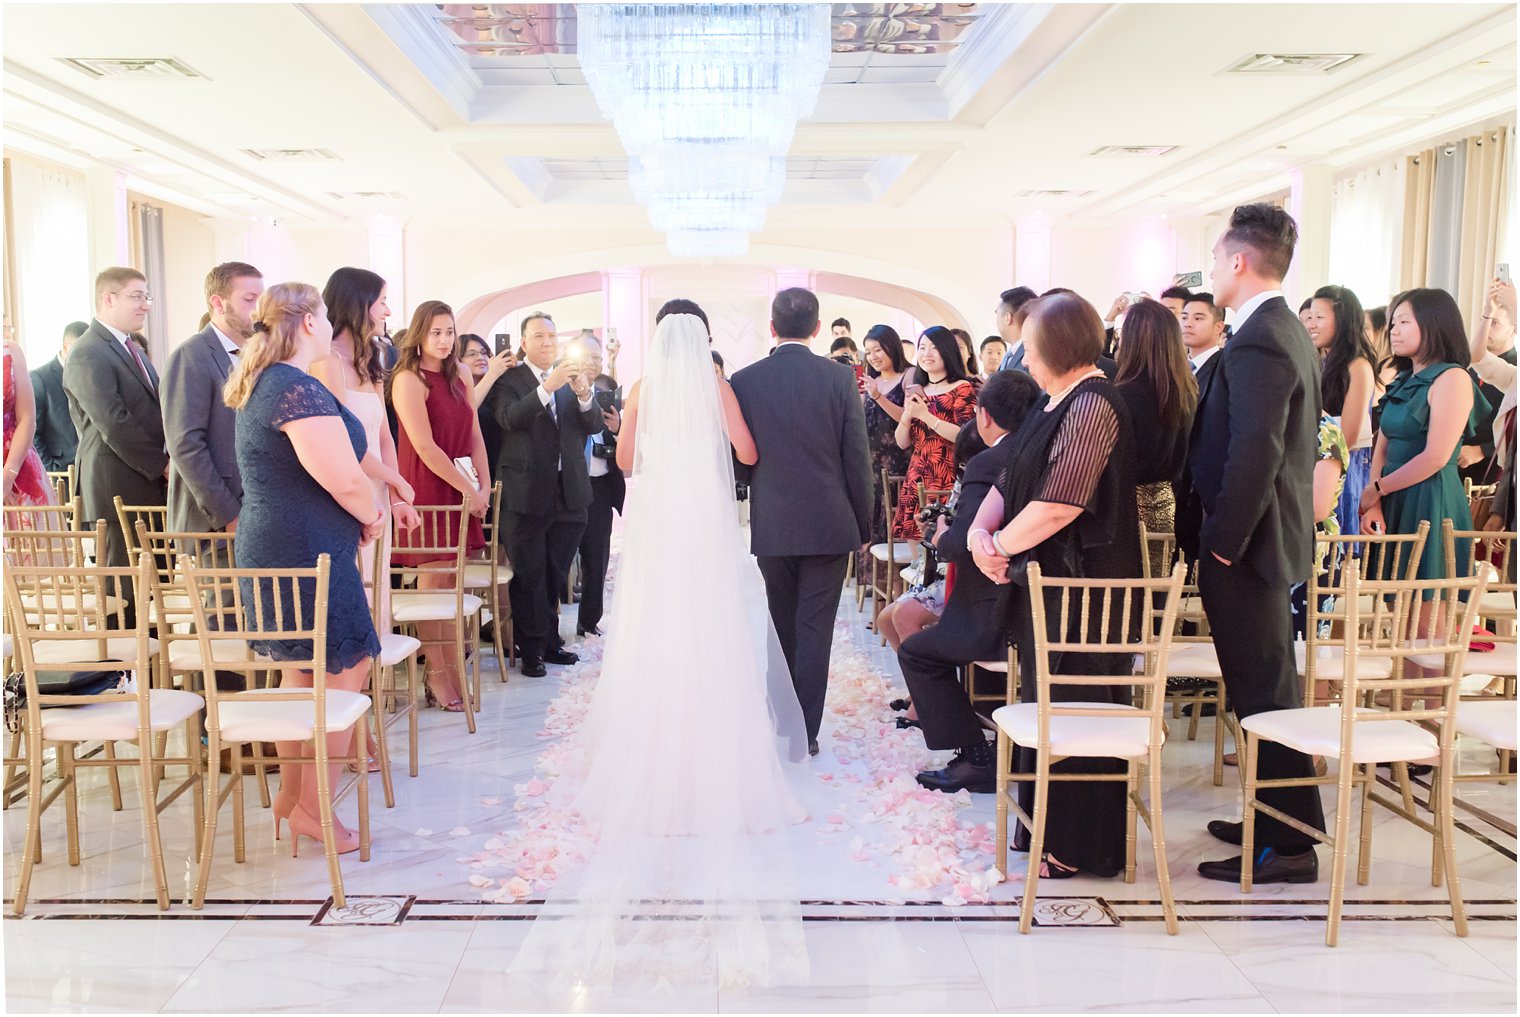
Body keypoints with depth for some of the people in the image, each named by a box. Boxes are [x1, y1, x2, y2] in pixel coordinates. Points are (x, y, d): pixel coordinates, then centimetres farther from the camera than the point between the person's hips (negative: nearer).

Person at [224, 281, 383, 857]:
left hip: (274, 548, 11)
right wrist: (371, 517, -2)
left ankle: (291, 792, 30)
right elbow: (344, 480, -23)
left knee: (300, 668, 19)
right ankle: (313, 806, 6)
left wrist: (366, 507, 9)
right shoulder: (300, 390, -20)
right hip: (307, 552, -11)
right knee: (345, 670, -1)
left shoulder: (263, 384, 14)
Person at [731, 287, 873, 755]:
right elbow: (857, 458, -5)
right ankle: (805, 732, 6)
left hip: (772, 524, 2)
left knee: (782, 625, 17)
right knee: (815, 628, 3)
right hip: (829, 523, -2)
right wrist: (863, 523, 6)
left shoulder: (744, 381, -3)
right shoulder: (840, 378, -6)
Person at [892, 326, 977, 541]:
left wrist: (925, 415, -15)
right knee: (915, 539, 1)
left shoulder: (962, 388, -1)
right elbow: (902, 442, 12)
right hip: (917, 478, 5)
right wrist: (908, 414, -6)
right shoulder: (915, 392, 16)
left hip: (948, 480, -5)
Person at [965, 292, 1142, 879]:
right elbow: (1011, 481, 14)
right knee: (1045, 702, 17)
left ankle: (1077, 846, 13)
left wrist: (999, 544, -13)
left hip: (1082, 585, -10)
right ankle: (1049, 824, 30)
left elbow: (1059, 503, -24)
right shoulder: (1056, 403, 14)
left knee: (1073, 709, 0)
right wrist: (981, 528, -4)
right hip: (1048, 582, 10)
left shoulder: (1092, 405, -17)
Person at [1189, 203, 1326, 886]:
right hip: (1274, 534, 10)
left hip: (1248, 546, -10)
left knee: (1264, 694, -2)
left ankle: (1289, 846, 7)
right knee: (1269, 688, 18)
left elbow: (1253, 455, -26)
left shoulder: (1257, 342, -19)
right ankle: (1280, 818, 31)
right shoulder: (1290, 334, 13)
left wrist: (1221, 543, -19)